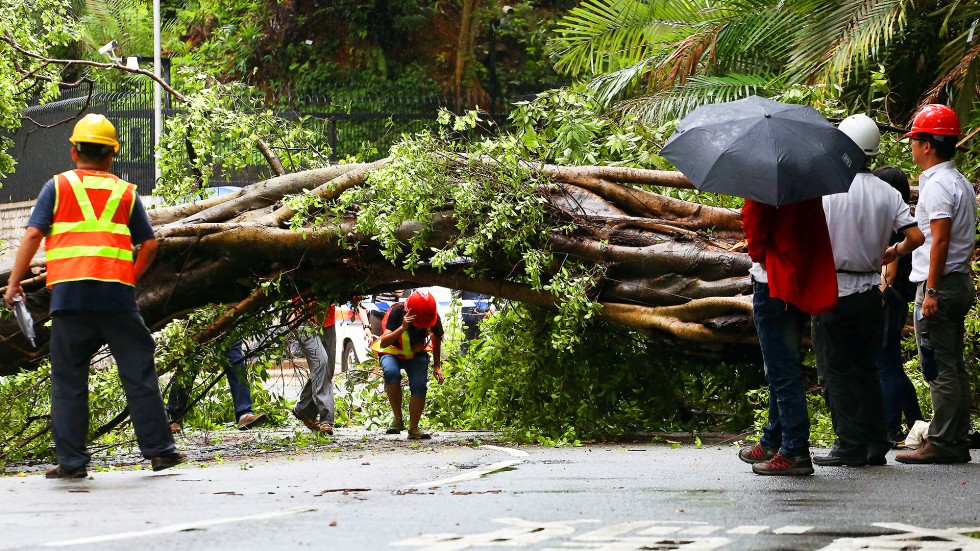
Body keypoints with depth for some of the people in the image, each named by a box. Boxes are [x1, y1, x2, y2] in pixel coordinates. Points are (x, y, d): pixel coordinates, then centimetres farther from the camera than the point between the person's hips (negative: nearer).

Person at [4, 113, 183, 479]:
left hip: (69, 293, -1)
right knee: (138, 372, 8)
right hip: (117, 295, 1)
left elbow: (33, 234, 0)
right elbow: (149, 244, 9)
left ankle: (71, 461, 2)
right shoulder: (126, 192, 13)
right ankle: (159, 449, 9)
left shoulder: (57, 187, 9)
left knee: (68, 378, 4)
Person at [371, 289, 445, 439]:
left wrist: (437, 366, 3)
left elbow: (437, 340, 4)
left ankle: (413, 428, -4)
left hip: (417, 355, 3)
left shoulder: (434, 317, -19)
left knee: (419, 386, -21)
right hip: (392, 352, -3)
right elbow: (383, 343, -37)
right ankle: (398, 419, -22)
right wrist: (402, 328, -50)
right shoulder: (398, 312, -29)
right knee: (392, 373, -35)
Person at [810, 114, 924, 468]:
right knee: (866, 369, 14)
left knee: (836, 372, 1)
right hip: (871, 290, 5)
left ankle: (849, 446, 0)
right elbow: (916, 236, -2)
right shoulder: (887, 194, 3)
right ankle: (876, 444, 13)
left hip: (833, 291, -5)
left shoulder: (826, 190, -9)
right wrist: (894, 252, 19)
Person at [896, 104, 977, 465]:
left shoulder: (937, 184, -14)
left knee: (939, 369, -8)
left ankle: (942, 444, -8)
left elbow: (940, 240, -21)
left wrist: (931, 291, -22)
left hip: (939, 284, -10)